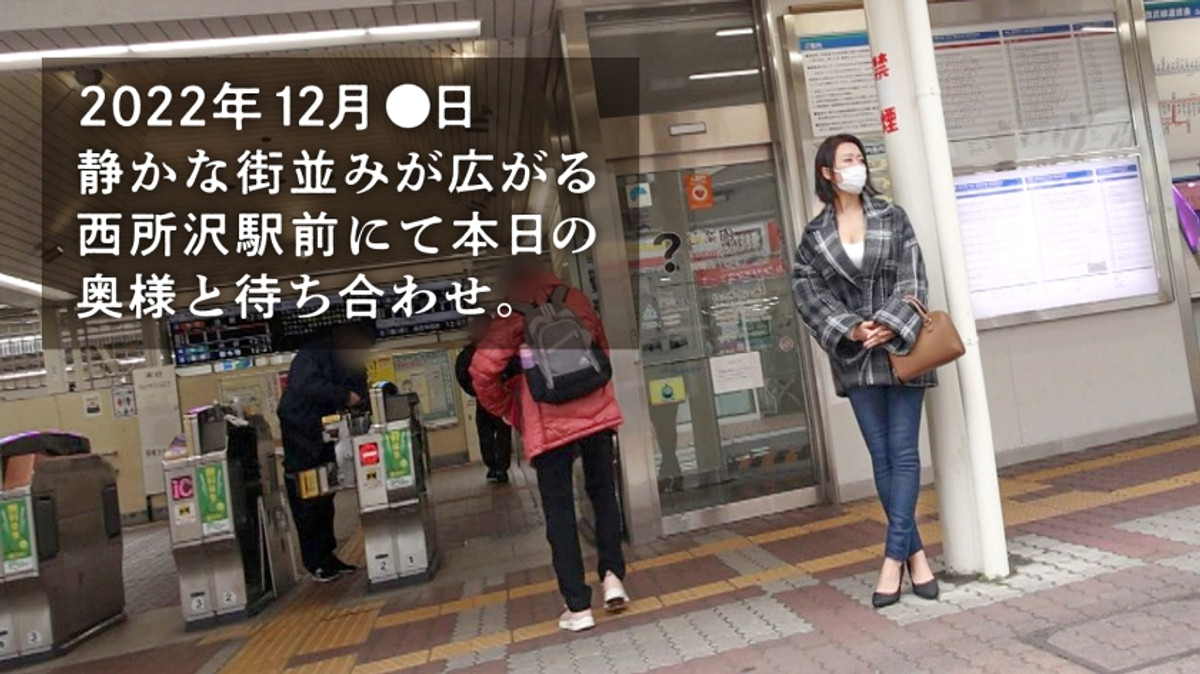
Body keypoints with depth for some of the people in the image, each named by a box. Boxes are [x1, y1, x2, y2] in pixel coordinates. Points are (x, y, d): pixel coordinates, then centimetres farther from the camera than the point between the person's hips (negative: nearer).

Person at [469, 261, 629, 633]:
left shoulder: (513, 316, -1)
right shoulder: (576, 300, 11)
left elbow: (483, 371, -8)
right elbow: (603, 348, 19)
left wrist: (510, 412, 6)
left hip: (549, 424, -3)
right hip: (596, 412, 4)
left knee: (559, 511, 5)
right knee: (603, 493, 20)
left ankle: (578, 605, 8)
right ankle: (612, 573, 11)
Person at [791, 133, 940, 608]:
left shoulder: (893, 218, 6)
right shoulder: (814, 235, 6)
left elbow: (913, 281, -2)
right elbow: (806, 293, -2)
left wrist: (888, 326, -16)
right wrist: (849, 330, -14)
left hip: (900, 347, 0)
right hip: (855, 357, 1)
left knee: (903, 453, -2)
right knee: (882, 458, 5)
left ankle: (895, 556, 4)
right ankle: (915, 552, 18)